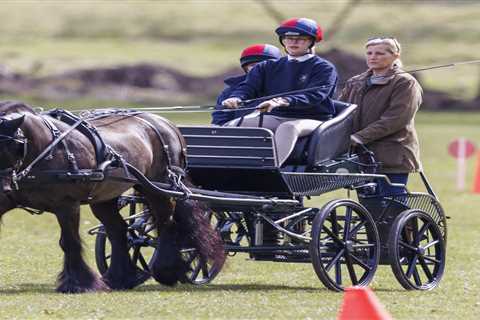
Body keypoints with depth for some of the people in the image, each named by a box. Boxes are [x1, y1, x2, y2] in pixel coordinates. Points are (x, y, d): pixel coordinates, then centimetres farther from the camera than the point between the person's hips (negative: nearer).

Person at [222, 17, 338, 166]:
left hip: (311, 119, -5)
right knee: (233, 126, -16)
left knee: (288, 128, -40)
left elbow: (314, 95, -16)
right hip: (275, 117, 5)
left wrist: (282, 101, -35)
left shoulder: (324, 68, 1)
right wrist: (236, 98, -22)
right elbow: (248, 86, 5)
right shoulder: (268, 67, 18)